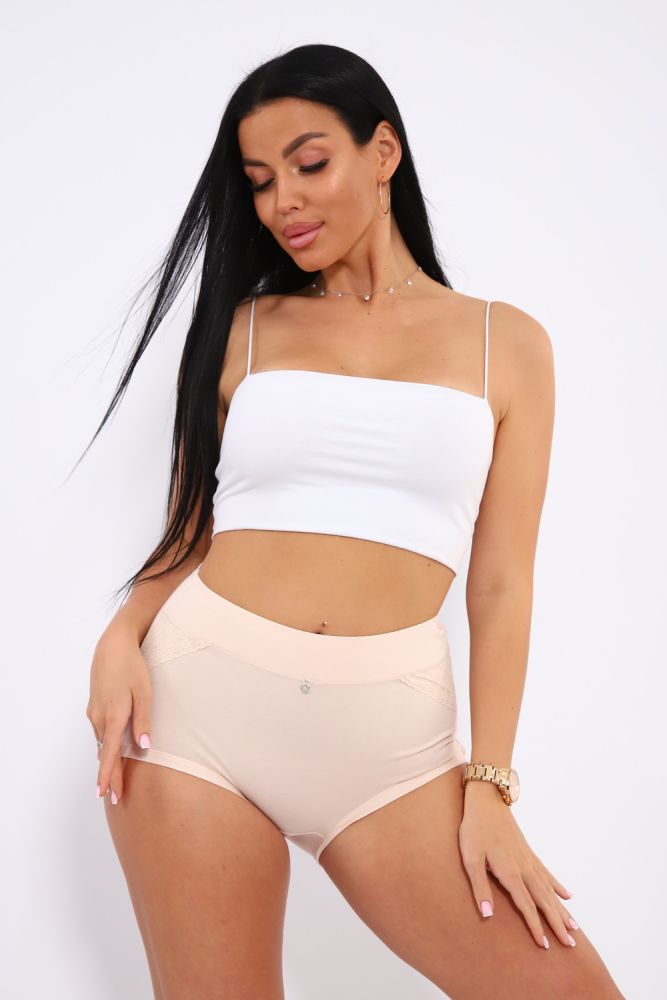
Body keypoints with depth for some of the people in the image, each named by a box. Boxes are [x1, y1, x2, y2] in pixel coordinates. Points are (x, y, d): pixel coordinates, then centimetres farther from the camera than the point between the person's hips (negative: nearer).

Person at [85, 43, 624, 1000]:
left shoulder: (505, 343, 8)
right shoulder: (244, 327, 10)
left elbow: (502, 583, 3)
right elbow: (188, 534, 11)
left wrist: (488, 786, -4)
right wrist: (123, 636, -9)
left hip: (388, 732, 0)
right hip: (200, 700, 1)